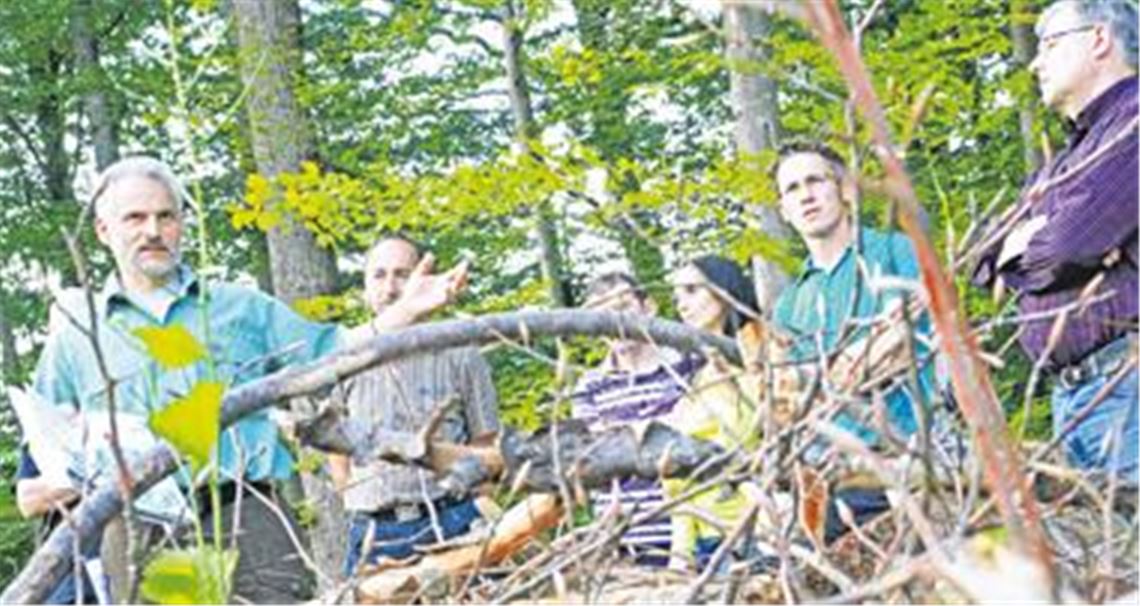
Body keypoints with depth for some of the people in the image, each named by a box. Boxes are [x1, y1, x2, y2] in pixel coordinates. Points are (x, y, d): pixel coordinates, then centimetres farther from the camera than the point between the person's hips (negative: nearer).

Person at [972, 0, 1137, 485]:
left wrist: (1024, 245, 6)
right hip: (1069, 392, 9)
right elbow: (989, 265, 17)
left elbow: (1073, 239, -16)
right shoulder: (1067, 158, 25)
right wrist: (1022, 236, -5)